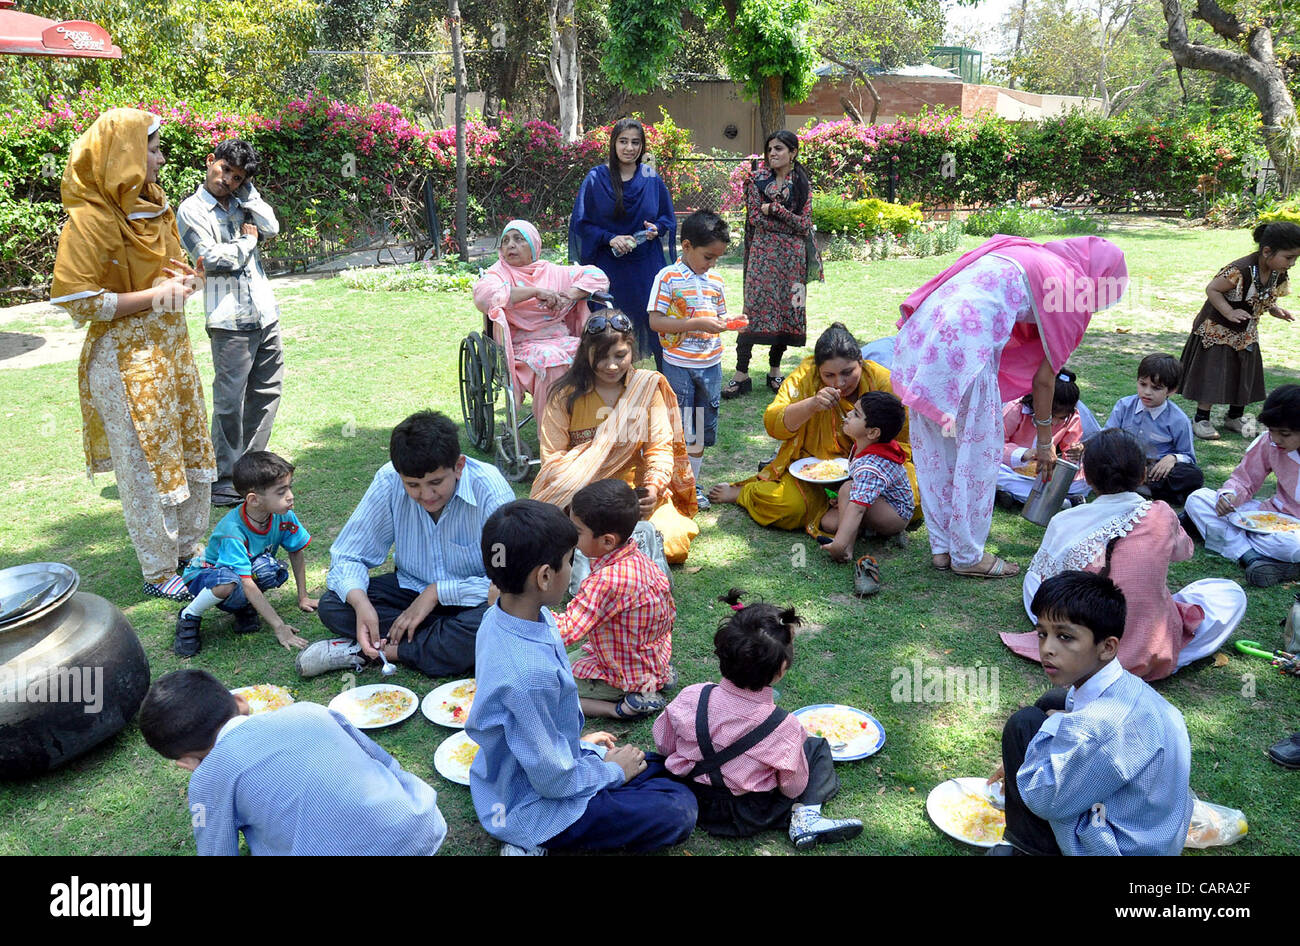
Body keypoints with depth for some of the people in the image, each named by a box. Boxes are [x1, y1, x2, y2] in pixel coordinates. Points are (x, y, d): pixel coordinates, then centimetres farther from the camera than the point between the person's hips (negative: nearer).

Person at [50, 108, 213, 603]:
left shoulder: (154, 207, 9)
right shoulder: (90, 220, -16)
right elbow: (80, 301, -18)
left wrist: (185, 280, 1)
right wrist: (154, 296, -19)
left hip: (171, 348, 8)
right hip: (125, 358, -8)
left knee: (190, 453, 15)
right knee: (146, 464, 2)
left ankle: (188, 548, 34)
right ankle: (159, 572, 17)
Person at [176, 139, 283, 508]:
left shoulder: (242, 202, 16)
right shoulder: (192, 210, -2)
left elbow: (271, 227, -2)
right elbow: (211, 259, -12)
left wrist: (246, 190, -1)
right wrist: (247, 242, -1)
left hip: (265, 314, 7)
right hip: (230, 320, -7)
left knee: (267, 393, 12)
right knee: (230, 401, -4)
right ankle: (222, 480, 5)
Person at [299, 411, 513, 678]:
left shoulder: (489, 489, -24)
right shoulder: (389, 481, -15)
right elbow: (347, 556, -8)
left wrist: (437, 592, -23)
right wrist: (360, 603, -28)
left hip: (469, 598, -3)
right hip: (411, 588, 3)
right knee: (331, 606, -18)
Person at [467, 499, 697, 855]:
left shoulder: (501, 617, -9)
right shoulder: (530, 672, -37)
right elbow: (554, 779, -24)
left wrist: (578, 742, 16)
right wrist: (611, 771, -7)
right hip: (532, 806, -9)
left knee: (661, 768, 13)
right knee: (679, 811, -7)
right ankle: (536, 841, -3)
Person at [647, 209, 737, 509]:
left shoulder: (716, 281, 8)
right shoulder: (668, 277, -10)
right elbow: (655, 321, -15)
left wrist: (729, 323, -5)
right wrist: (698, 323, -22)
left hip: (711, 365, 6)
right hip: (679, 365, -6)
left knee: (702, 428, 13)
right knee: (678, 428, 1)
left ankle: (693, 483, 26)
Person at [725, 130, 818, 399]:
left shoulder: (803, 184, 7)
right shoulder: (757, 180, 5)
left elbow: (805, 225, -1)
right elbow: (755, 218, -4)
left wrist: (774, 209, -11)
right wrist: (791, 224, -8)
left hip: (792, 256, 2)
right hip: (762, 253, -2)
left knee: (787, 310, 2)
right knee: (754, 308, -8)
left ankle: (775, 370, 14)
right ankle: (742, 374, -7)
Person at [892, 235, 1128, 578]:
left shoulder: (1028, 254, 27)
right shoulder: (1069, 290, 7)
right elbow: (1043, 379, 12)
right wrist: (1045, 443, 25)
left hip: (919, 334, 8)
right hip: (963, 347, -8)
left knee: (934, 450, 18)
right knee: (979, 453, 10)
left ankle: (942, 547, 31)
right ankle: (968, 555, 22)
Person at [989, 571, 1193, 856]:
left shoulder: (1106, 724, -34)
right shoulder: (1122, 686, -4)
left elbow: (1044, 798, -23)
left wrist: (1053, 725, -11)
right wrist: (1020, 763, 22)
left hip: (1122, 847, -9)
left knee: (1024, 724, -12)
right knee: (1052, 703, 14)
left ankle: (1027, 846, 7)